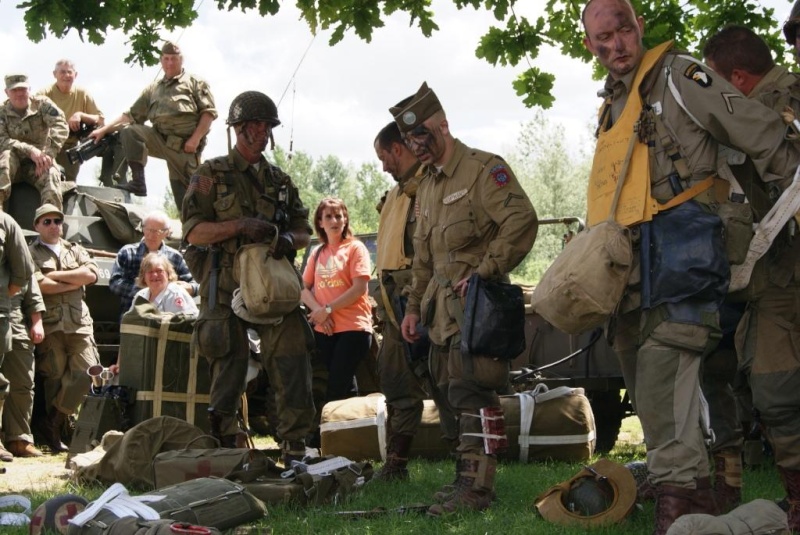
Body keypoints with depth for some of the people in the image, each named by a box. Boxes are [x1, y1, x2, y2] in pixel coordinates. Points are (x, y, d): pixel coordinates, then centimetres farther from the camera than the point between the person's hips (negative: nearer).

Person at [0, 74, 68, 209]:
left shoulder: (42, 104, 1)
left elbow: (61, 126, -15)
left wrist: (49, 153, -32)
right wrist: (30, 150, -30)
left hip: (39, 163, 0)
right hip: (14, 164, 0)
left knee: (51, 175, -32)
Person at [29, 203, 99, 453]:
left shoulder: (76, 251, 21)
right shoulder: (31, 254, 7)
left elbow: (92, 274, 2)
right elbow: (40, 285, -10)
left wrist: (55, 275, -2)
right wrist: (75, 281, -2)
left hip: (79, 322, 3)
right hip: (50, 324, -3)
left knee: (87, 372, -8)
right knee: (54, 376, -3)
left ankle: (53, 422, 4)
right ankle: (55, 432, 5)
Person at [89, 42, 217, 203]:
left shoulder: (195, 83, 9)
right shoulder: (152, 90, 22)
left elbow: (209, 112, 0)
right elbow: (132, 115, 21)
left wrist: (195, 139, -13)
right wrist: (104, 129, 10)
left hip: (184, 146, -4)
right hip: (160, 139, 4)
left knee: (186, 196, -10)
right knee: (129, 132, -16)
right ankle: (138, 182, -18)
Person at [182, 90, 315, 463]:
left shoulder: (281, 181, 19)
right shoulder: (212, 176, 6)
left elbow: (304, 231, 19)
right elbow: (194, 230, -3)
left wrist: (288, 239, -6)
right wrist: (240, 226, -17)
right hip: (226, 287, -3)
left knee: (293, 356, -7)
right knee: (229, 366, 0)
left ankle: (295, 446, -1)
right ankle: (222, 448, 11)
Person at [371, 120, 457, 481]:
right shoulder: (400, 192, 21)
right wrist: (386, 302, 23)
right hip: (397, 308, 10)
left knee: (443, 387, -9)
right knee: (398, 387, 15)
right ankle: (395, 465, 24)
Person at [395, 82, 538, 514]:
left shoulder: (484, 169, -8)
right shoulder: (427, 187, 20)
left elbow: (521, 221, -20)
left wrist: (484, 271, -22)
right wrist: (414, 307, 23)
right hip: (447, 308, 9)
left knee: (471, 393, -13)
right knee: (464, 394, 10)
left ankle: (476, 487, -12)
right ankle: (469, 478, 14)